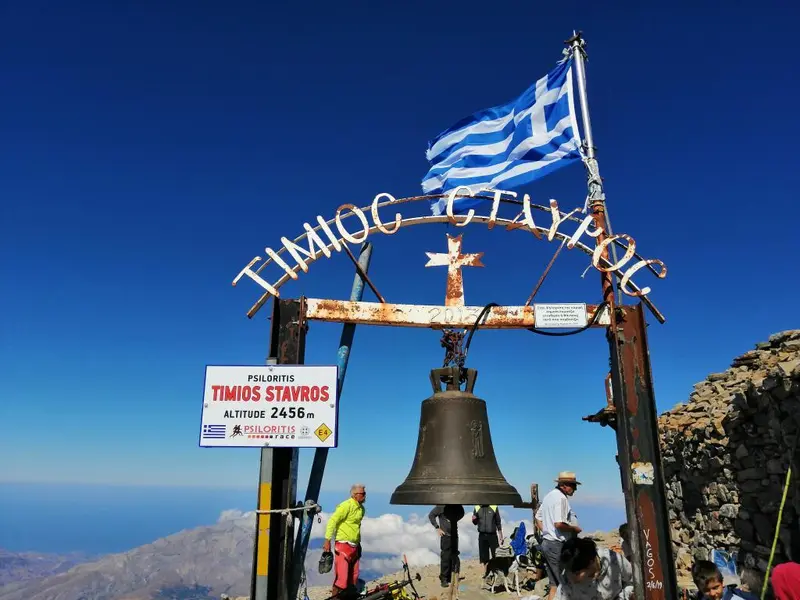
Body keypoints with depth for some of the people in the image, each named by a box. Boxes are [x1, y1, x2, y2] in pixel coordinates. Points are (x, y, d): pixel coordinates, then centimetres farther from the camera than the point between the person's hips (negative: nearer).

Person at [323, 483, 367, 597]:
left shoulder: (361, 508, 11)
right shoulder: (346, 506, -15)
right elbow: (332, 521, -18)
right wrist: (327, 540, -21)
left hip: (354, 546, 8)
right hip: (343, 545, -8)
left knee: (353, 577, 13)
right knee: (341, 577, -8)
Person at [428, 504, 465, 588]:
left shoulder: (457, 506, 2)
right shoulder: (442, 506, -11)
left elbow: (461, 513, 23)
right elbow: (431, 515, -8)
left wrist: (455, 520, 6)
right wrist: (437, 528, -10)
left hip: (454, 535, 5)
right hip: (445, 535, -5)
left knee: (454, 557, 9)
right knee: (445, 557, -2)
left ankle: (451, 578, 20)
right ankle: (444, 579, 9)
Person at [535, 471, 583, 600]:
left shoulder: (549, 495, 16)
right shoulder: (561, 498, -15)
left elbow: (537, 518, 21)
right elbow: (559, 523, -24)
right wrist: (575, 528, -9)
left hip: (546, 542, 10)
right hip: (557, 544, -10)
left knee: (554, 584, 14)